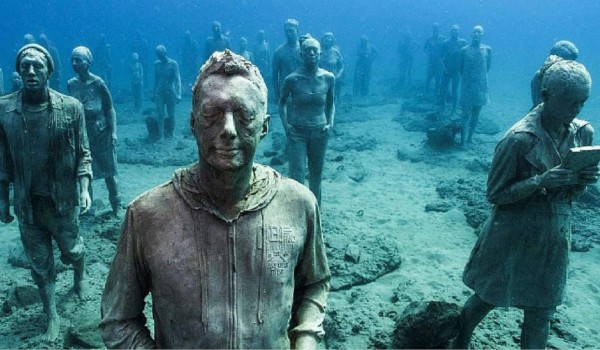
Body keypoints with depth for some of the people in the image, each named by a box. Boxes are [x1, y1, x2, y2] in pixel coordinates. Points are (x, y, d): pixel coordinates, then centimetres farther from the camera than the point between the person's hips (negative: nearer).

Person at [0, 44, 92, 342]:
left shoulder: (70, 107, -10)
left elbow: (83, 154, -3)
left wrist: (84, 188, -13)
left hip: (63, 201, -1)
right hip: (27, 204, 1)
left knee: (72, 251, 20)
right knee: (40, 264, 14)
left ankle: (80, 278, 53)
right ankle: (52, 316, 33)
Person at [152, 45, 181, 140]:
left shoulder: (173, 63, -11)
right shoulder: (156, 64, 1)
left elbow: (177, 79, -16)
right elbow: (156, 79, 11)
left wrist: (178, 95, -26)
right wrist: (154, 93, 14)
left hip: (170, 92, -2)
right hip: (159, 93, 2)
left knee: (171, 115, 6)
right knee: (160, 115, -2)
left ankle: (170, 134, 23)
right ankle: (160, 136, 1)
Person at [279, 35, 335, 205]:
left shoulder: (328, 78, -3)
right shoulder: (292, 79, -10)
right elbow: (282, 102, 6)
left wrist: (330, 123, -1)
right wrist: (285, 124, -6)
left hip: (320, 132, 3)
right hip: (297, 132, -3)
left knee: (316, 177, 14)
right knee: (296, 178, -9)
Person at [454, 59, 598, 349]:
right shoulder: (520, 139, -21)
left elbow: (571, 190, 10)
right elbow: (495, 194, -14)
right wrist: (541, 180, -27)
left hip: (555, 237, 5)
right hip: (514, 236, -5)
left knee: (541, 314, 14)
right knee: (485, 299, 14)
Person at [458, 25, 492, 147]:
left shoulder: (487, 49, 1)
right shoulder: (464, 50, -3)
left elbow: (488, 66, 11)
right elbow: (460, 67, 5)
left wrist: (481, 76, 12)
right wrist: (466, 77, 7)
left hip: (481, 84, 3)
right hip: (467, 84, -2)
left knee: (476, 112, 8)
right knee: (466, 113, -6)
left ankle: (470, 137, 19)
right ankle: (463, 141, -5)